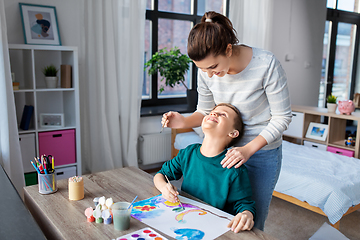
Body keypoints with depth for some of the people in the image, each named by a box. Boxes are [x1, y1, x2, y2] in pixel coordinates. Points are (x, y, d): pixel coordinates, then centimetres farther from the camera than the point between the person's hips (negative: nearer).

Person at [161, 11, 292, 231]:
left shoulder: (267, 65, -24)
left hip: (262, 152, -3)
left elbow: (282, 117, -15)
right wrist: (184, 122, -19)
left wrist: (248, 149, -25)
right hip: (225, 149, 4)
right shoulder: (206, 72, -11)